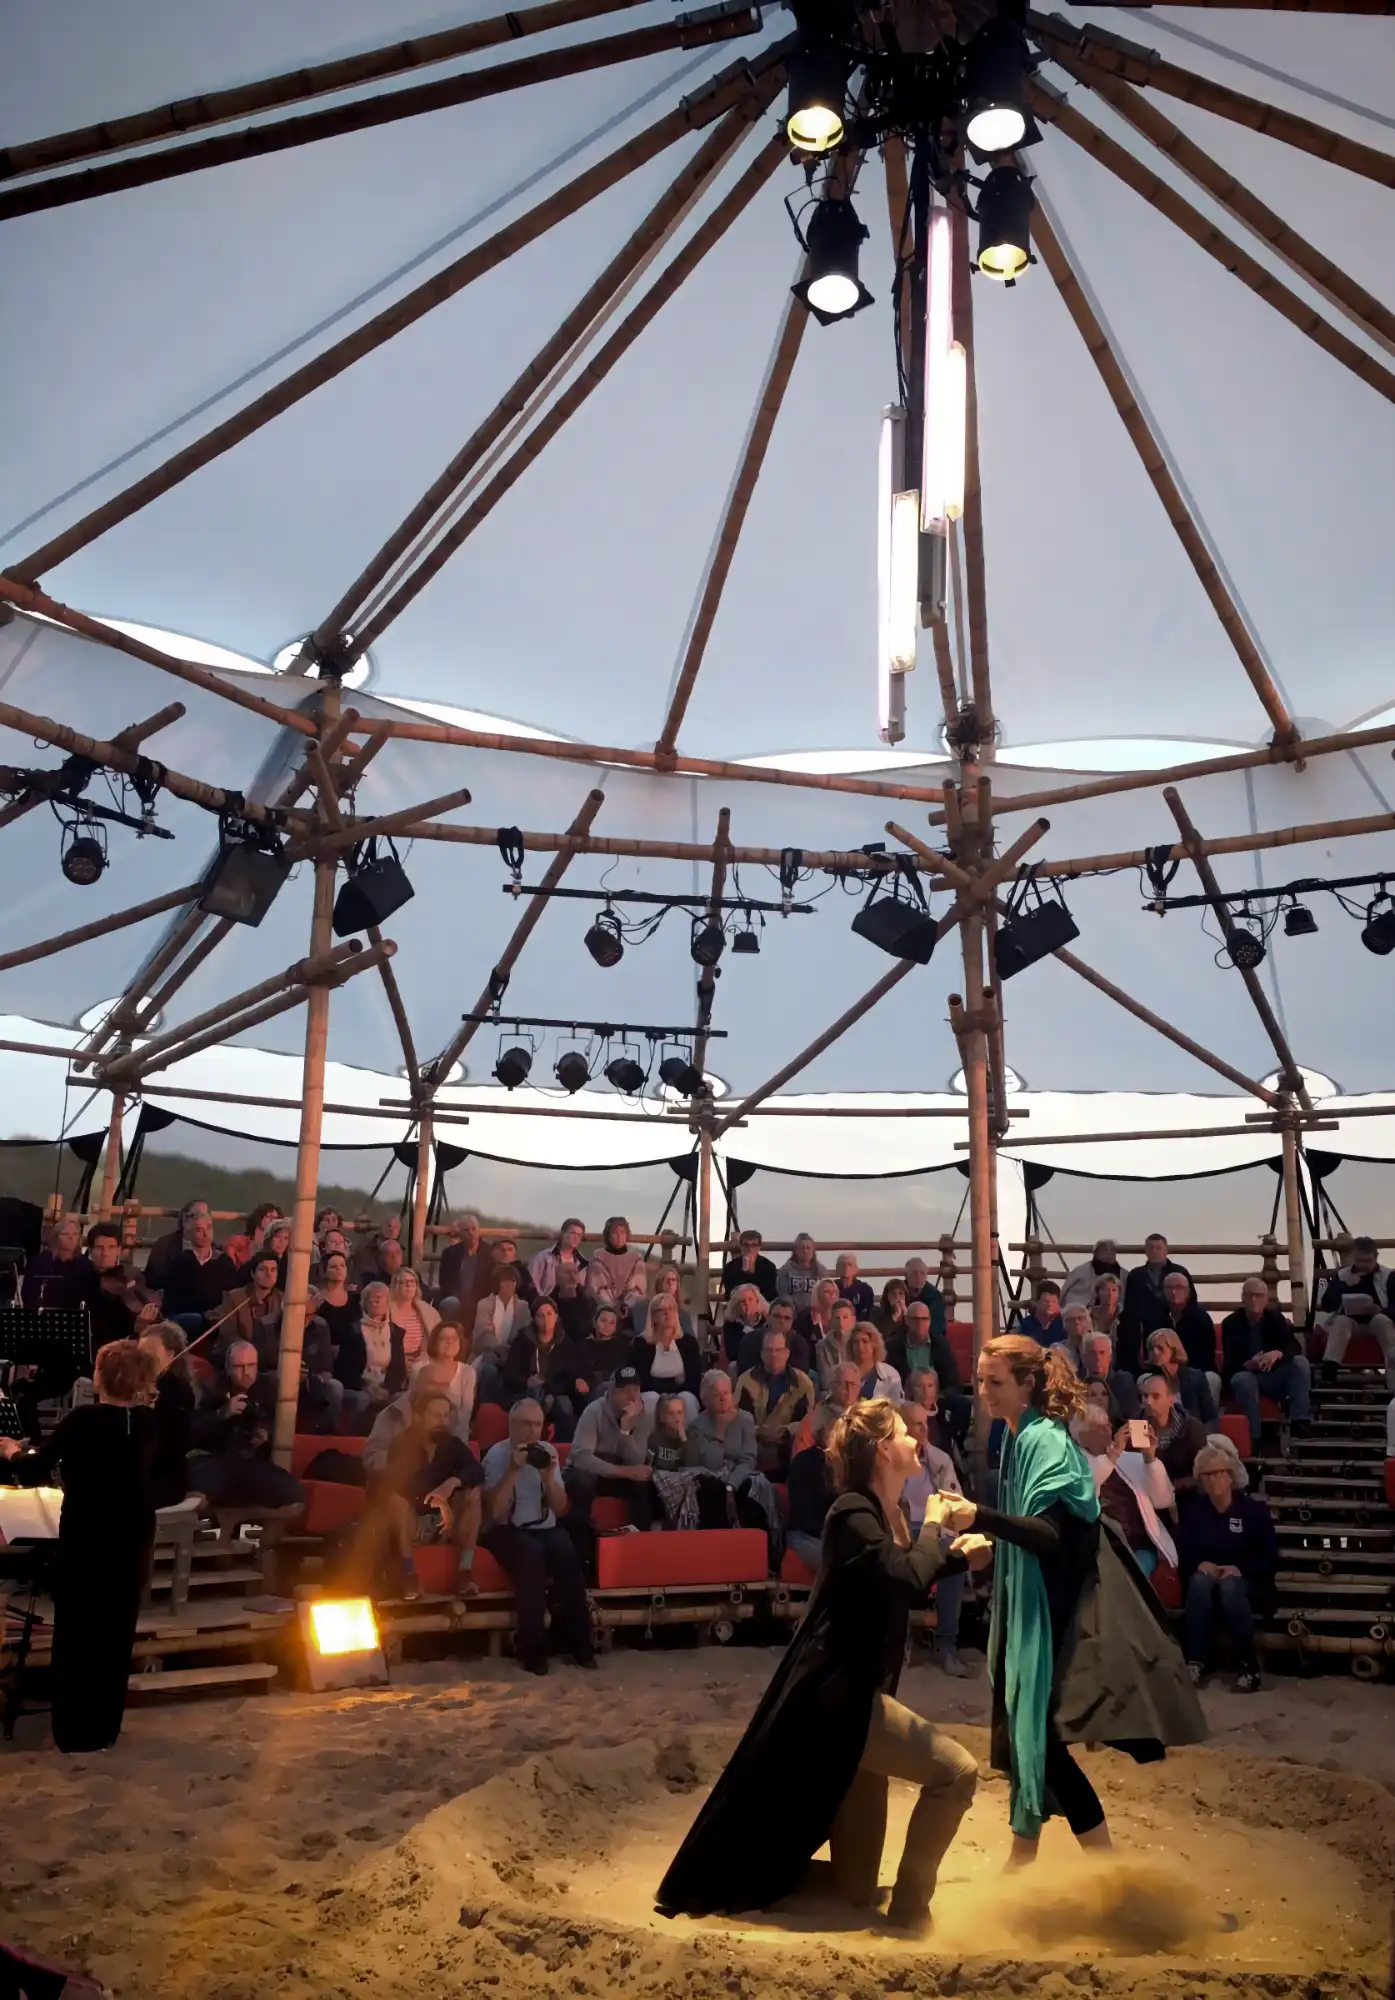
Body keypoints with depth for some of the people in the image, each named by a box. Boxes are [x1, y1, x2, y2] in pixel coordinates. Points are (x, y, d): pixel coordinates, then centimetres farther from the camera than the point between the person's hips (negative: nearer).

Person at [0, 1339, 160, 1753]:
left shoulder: (83, 1419, -20)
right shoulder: (147, 1422, -4)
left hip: (85, 1541, -5)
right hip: (133, 1541, 5)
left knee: (75, 1634, 12)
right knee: (116, 1636, 17)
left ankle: (74, 1733, 21)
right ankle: (105, 1729, 27)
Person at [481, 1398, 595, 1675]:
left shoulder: (547, 1451, 8)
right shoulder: (496, 1454, -4)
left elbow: (560, 1507, 5)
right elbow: (494, 1511, -15)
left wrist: (548, 1475, -11)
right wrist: (513, 1470, -22)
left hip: (545, 1529, 4)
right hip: (507, 1532, -4)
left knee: (566, 1551, -29)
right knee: (531, 1553, -36)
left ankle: (576, 1640, -15)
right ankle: (532, 1647, -26)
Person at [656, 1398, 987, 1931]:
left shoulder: (885, 1513, 10)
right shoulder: (853, 1513, -18)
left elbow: (902, 1584, 22)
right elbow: (910, 1581, -31)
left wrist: (959, 1555, 11)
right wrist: (933, 1524, -14)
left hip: (851, 1689, 10)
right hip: (834, 1693, -10)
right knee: (955, 1771, -14)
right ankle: (909, 1907, 0)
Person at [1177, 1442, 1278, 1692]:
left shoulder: (1254, 1509, -5)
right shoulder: (1192, 1508, 3)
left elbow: (1270, 1560, -7)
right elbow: (1182, 1551, 2)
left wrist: (1239, 1569, -23)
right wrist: (1200, 1564, -19)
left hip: (1246, 1583, -2)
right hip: (1205, 1576, 2)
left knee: (1229, 1586, -37)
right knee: (1200, 1581, -34)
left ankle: (1249, 1665, -26)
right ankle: (1196, 1661, -32)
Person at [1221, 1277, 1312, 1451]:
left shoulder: (1275, 1317, 4)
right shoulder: (1230, 1323, -5)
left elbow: (1295, 1347, -6)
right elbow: (1229, 1362, -11)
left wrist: (1278, 1353, -30)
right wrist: (1248, 1365, -35)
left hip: (1274, 1376, 3)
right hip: (1245, 1374, -3)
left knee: (1300, 1362, -23)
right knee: (1243, 1380, -37)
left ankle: (1299, 1420, -31)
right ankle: (1254, 1438, -38)